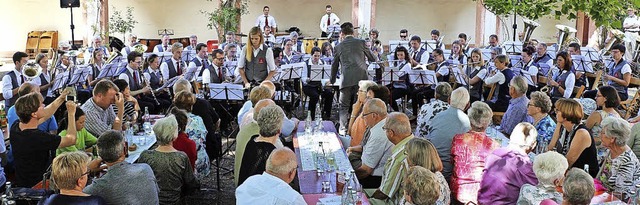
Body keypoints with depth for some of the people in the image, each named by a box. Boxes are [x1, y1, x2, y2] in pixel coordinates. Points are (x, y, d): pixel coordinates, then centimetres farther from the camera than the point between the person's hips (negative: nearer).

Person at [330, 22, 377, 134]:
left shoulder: (339, 46, 9)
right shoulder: (361, 42, 6)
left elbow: (334, 65, 19)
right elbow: (373, 59, 13)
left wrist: (332, 80, 33)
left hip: (347, 80, 0)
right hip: (361, 78, 0)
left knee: (344, 106, 9)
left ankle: (343, 129, 1)